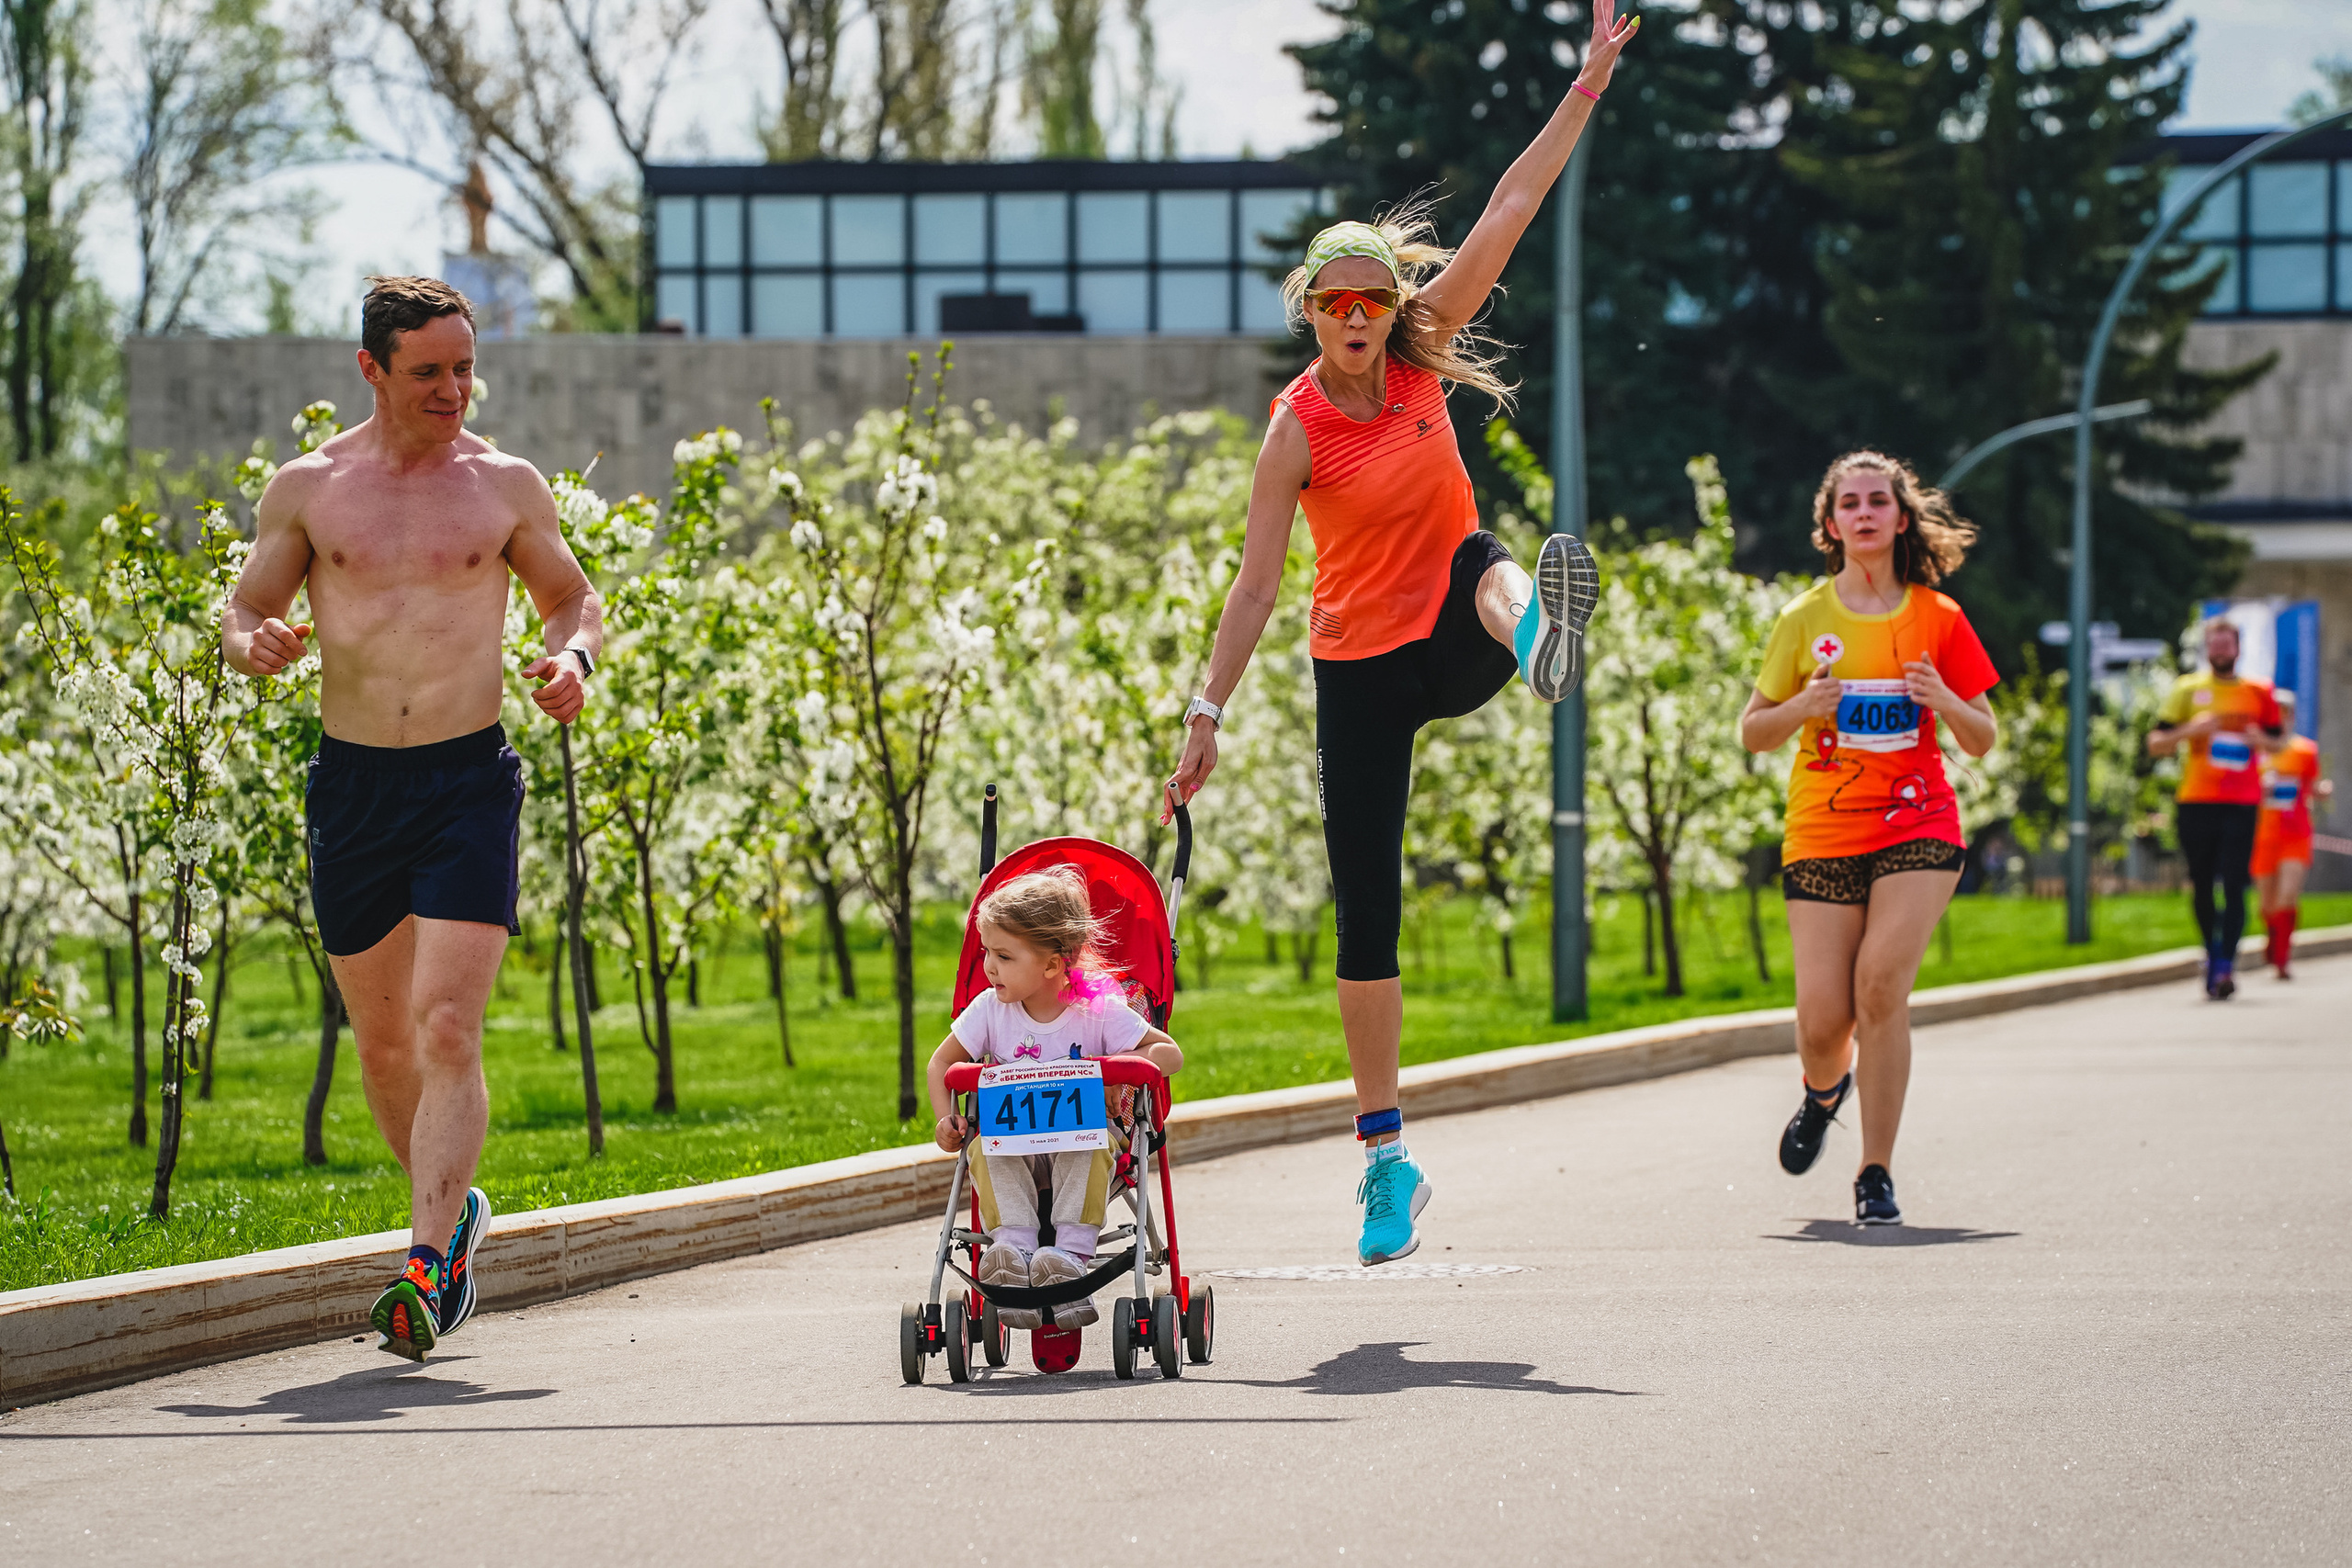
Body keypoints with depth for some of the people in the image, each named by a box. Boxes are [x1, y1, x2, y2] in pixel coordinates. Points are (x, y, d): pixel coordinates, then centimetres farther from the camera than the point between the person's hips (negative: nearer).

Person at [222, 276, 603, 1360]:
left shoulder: (504, 487, 4)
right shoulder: (308, 489, 4)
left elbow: (571, 596, 16)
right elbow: (242, 611, 9)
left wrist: (572, 658, -7)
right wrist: (255, 644, -15)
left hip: (468, 781, -2)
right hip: (353, 783, 2)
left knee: (448, 1030, -15)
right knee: (383, 1041, 12)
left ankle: (425, 1270, -21)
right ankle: (454, 1209, 36)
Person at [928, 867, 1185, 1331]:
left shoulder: (1100, 1011, -7)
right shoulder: (989, 1010, 0)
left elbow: (1171, 1053, -5)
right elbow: (943, 1062, 11)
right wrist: (947, 1119, -7)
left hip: (1081, 1135, -2)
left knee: (1092, 1151, -37)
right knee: (985, 1152, -32)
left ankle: (1071, 1257, -42)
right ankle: (1013, 1248, -44)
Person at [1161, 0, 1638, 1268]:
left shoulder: (1419, 353, -5)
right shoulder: (1297, 429, -13)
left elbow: (1514, 204, -7)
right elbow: (1256, 583, -11)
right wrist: (1208, 714, -16)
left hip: (1448, 640, 3)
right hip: (1358, 667, -2)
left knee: (1488, 568, -33)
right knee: (1366, 912, -3)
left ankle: (1536, 633, -71)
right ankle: (1385, 1157, 4)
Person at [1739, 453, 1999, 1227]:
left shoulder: (1937, 618, 4)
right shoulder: (1805, 620, 4)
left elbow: (1982, 741, 9)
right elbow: (1753, 733, 8)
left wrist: (1945, 702, -13)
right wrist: (1801, 707, -13)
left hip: (1917, 826, -1)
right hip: (1822, 835, 1)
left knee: (1881, 982, -22)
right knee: (1823, 1023, -6)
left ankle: (1876, 1174, -11)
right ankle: (1825, 1090, 34)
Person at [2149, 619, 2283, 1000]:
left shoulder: (2258, 693, 10)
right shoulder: (2187, 690, 7)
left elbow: (2276, 742, 20)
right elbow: (2155, 744, 5)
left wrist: (2261, 740, -4)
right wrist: (2191, 730, -13)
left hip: (2242, 802, -1)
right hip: (2195, 801, 1)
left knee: (2234, 885, -10)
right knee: (2201, 886, 5)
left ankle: (2225, 965, -11)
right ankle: (2211, 951, 26)